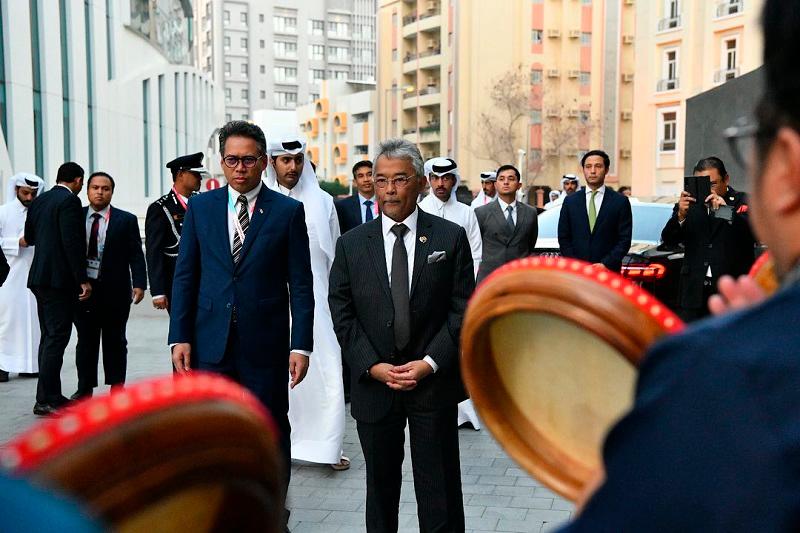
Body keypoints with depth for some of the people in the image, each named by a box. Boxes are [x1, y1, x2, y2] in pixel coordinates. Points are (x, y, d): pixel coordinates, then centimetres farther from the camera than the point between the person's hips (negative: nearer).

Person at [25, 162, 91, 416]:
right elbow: (72, 242, -18)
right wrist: (82, 280, -17)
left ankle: (51, 395, 20)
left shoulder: (39, 200, 13)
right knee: (57, 337, -6)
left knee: (49, 336, 14)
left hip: (40, 277, 9)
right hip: (59, 278, -9)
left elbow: (29, 237, 21)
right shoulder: (69, 201, -12)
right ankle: (45, 400, -6)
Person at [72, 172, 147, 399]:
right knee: (86, 341, 9)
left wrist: (139, 283, -11)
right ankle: (85, 389, 19)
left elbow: (136, 255, -1)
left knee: (115, 342, 7)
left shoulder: (126, 220, 2)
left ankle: (117, 389, 16)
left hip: (115, 290, -1)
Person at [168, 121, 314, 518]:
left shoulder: (288, 211, -1)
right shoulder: (200, 207, 6)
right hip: (211, 343, 2)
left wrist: (301, 345, -8)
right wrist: (180, 337, -1)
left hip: (265, 345, -2)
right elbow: (185, 276, 6)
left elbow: (301, 284, -2)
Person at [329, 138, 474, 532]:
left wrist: (430, 362, -12)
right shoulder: (351, 245, 3)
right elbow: (342, 314, 1)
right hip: (374, 383, 2)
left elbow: (463, 308, -3)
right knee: (380, 485, 15)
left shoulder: (451, 238, -1)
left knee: (439, 490, 6)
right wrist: (372, 366, -10)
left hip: (433, 382, -1)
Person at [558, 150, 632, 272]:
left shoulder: (620, 202, 5)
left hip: (608, 271, -1)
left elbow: (625, 239, 2)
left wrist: (606, 264, -9)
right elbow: (563, 238, 9)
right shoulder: (570, 202, 11)